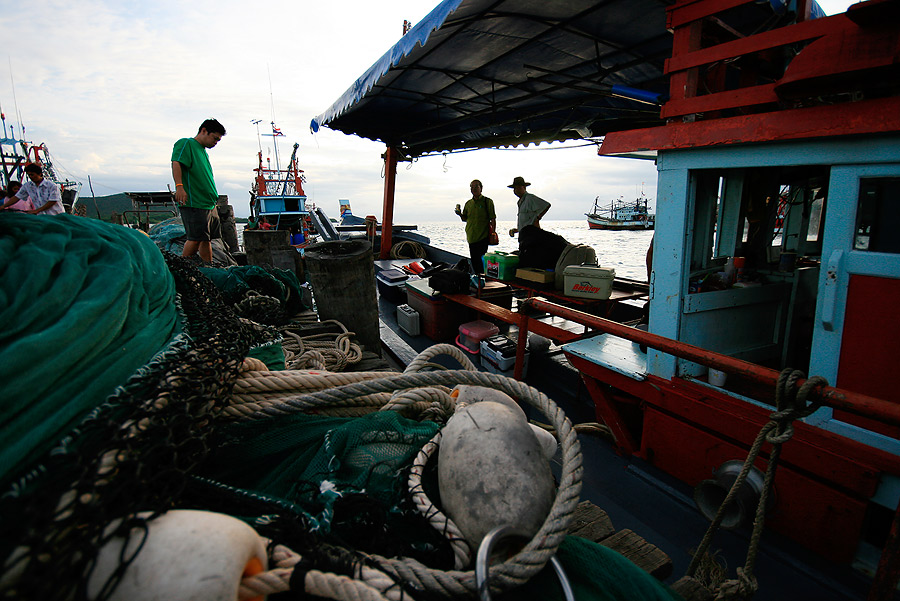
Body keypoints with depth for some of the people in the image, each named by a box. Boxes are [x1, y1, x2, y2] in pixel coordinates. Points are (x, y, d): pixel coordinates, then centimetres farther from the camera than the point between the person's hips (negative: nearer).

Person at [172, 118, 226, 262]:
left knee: (207, 239, 9)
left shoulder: (203, 151, 25)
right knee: (196, 239, -12)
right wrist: (179, 186, -32)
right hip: (194, 203, -9)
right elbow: (176, 163, -18)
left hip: (209, 205, 9)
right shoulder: (186, 144, -3)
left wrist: (214, 197, 31)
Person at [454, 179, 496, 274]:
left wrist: (493, 233, -12)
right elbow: (465, 219, 20)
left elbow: (493, 219, -4)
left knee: (481, 260, -9)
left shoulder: (488, 202, -1)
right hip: (471, 237, 6)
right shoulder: (468, 203, 13)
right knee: (474, 260, 10)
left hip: (483, 237, -5)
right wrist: (460, 214, -1)